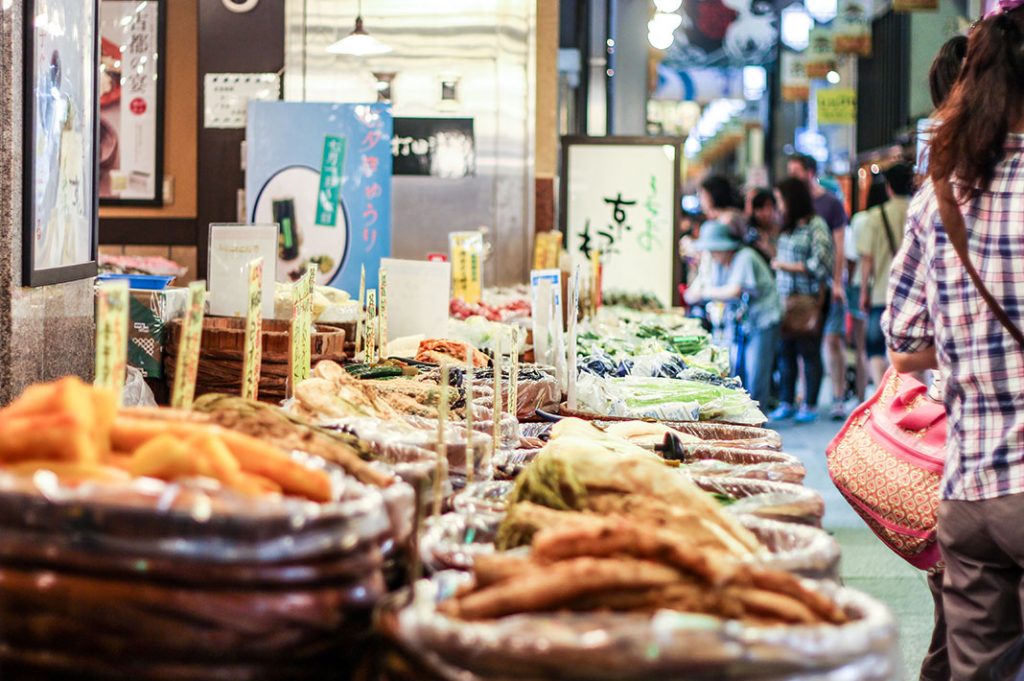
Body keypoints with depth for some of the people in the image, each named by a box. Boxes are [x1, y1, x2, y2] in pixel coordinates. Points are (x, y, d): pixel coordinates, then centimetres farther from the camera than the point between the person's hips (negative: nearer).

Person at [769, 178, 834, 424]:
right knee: (786, 351, 5)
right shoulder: (788, 227, 16)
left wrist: (785, 266, -6)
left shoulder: (816, 225, -6)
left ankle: (810, 406, 4)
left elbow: (819, 265, -11)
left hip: (809, 299, -7)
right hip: (786, 297, 7)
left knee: (809, 351, -2)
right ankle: (786, 404, 12)